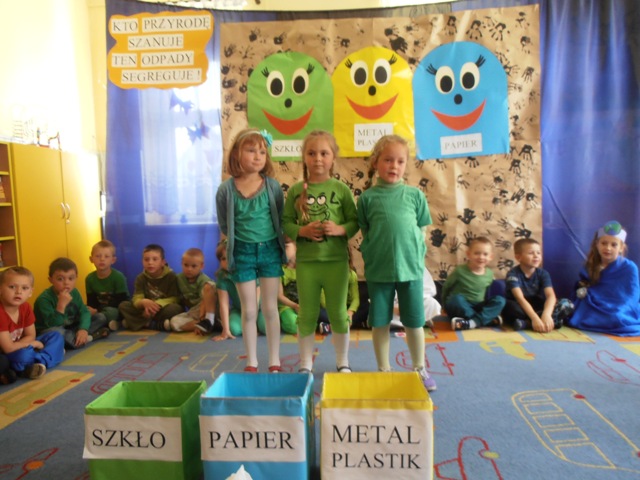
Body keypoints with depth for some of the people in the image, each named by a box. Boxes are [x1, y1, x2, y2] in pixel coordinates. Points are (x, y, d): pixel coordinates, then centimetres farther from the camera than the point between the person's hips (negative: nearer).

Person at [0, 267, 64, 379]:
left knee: (56, 336, 2)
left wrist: (18, 345, -18)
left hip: (21, 348, 8)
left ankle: (41, 362, -21)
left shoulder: (26, 308, -4)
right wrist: (31, 344, -10)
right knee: (22, 355, -38)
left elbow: (31, 336, 2)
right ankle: (50, 353, -9)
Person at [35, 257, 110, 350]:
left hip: (70, 328, 6)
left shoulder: (74, 292, -4)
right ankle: (87, 338, -22)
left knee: (101, 318, -1)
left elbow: (84, 312, -10)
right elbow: (53, 325, -30)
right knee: (54, 332, -42)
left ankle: (77, 337, -21)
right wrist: (61, 305, -43)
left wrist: (83, 329, -29)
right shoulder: (44, 299, -23)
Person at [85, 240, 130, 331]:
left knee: (111, 312, -36)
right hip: (100, 310, 5)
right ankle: (111, 324, -28)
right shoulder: (90, 278, -1)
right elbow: (91, 302, 0)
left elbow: (121, 302, -17)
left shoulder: (118, 277, -15)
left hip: (118, 311, -5)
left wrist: (97, 310, -22)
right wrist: (92, 310, -25)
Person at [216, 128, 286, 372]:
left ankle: (274, 362, 23)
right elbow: (224, 226, 3)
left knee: (270, 309, 9)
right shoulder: (226, 189, -7)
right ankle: (251, 363, 23)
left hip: (270, 250, 1)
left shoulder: (272, 185, -5)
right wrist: (238, 242, -2)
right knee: (249, 311, 8)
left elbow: (280, 218, 3)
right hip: (242, 252, 0)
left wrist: (282, 242, -6)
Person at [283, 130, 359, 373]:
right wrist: (302, 231, -16)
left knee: (338, 313, 12)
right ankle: (306, 364, 29)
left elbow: (354, 221, 0)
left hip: (336, 260, -1)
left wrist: (340, 229, -19)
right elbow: (286, 222, 1)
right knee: (307, 315, 12)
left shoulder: (341, 188, -2)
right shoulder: (296, 190, 0)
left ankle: (342, 362, 31)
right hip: (306, 261, 1)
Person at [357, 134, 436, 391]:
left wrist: (416, 257, 0)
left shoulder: (415, 194, 2)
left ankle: (419, 368, 32)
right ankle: (383, 370, 29)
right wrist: (370, 257, -5)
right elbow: (364, 232, 4)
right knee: (380, 322, 11)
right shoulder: (367, 197, -1)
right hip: (378, 270, 0)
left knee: (414, 322, 12)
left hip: (410, 267, 1)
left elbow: (421, 230, 7)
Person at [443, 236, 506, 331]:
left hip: (478, 308, 4)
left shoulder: (489, 273, -2)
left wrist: (488, 307, 6)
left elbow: (489, 292, 13)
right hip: (461, 307, -4)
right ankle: (488, 319, -27)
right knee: (457, 299, -36)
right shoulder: (460, 271, -14)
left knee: (500, 300, -18)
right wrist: (447, 305, 4)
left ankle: (473, 322, -34)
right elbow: (446, 287, -2)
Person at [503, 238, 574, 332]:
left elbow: (551, 295, -20)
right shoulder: (513, 274, -16)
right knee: (509, 306, -38)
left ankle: (524, 323, -28)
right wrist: (535, 318, -42)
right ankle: (554, 320, -29)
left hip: (537, 308, 5)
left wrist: (546, 314, -40)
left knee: (567, 304, -17)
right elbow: (520, 298, -28)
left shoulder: (543, 273, -4)